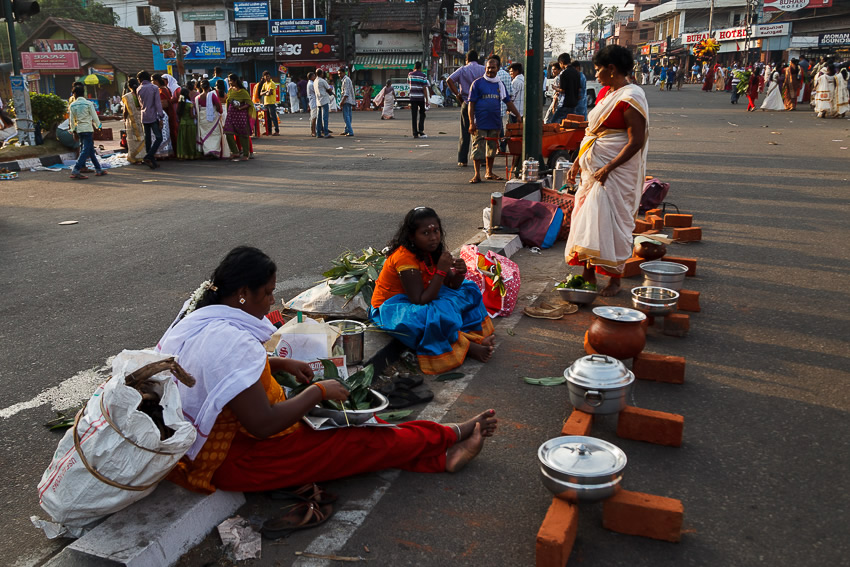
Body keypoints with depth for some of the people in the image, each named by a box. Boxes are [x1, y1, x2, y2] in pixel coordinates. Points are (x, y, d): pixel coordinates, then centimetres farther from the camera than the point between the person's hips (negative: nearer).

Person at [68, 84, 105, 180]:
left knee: (91, 150, 14)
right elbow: (95, 117, -5)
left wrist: (73, 130, 23)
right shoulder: (88, 103, -8)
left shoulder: (72, 105, 3)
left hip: (79, 130, 5)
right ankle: (75, 170, -19)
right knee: (86, 150, -8)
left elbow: (72, 120, 10)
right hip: (88, 129, -5)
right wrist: (98, 127, 10)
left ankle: (98, 169, 18)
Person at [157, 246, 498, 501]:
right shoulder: (228, 341, -32)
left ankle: (439, 453, 8)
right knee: (357, 441, -2)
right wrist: (318, 391, -19)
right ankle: (451, 437, 13)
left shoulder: (201, 313, 2)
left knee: (351, 425, 7)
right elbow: (264, 425, -32)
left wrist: (279, 364, 12)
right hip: (231, 460, -10)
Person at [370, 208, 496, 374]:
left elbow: (451, 285, 1)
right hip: (392, 308, -9)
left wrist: (459, 274, -22)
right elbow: (420, 301, -32)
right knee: (435, 315, -37)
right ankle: (466, 347, -16)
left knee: (466, 288, 0)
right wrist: (441, 270, -33)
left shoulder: (432, 252, -4)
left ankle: (474, 335, -18)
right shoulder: (405, 257, -28)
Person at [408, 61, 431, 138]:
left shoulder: (410, 74, 4)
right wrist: (427, 100, -5)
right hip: (421, 97, -2)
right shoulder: (423, 75, -4)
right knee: (422, 114, 10)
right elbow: (424, 88, -8)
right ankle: (421, 131, -2)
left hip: (413, 97, 2)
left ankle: (415, 133, 0)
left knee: (413, 116, 3)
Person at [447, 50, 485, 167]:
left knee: (465, 133, 4)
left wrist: (457, 94, -5)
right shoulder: (483, 69, 4)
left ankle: (462, 160, 2)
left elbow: (449, 80, -10)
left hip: (466, 104, 0)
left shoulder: (462, 70, 3)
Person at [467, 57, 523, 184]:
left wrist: (518, 115, 12)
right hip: (480, 123, -5)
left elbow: (508, 101, 18)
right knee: (478, 148, -4)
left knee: (492, 148, 12)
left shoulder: (500, 84, 11)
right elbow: (471, 103, -5)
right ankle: (477, 174, 2)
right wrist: (471, 123, -11)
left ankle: (489, 172, 23)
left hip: (495, 122, 5)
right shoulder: (478, 83, -2)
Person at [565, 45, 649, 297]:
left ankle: (615, 277, 6)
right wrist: (578, 162, 14)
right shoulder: (605, 93, 13)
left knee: (610, 220, -6)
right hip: (593, 168, 9)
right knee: (587, 218, 8)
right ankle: (588, 272, 17)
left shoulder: (630, 98, -15)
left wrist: (608, 168, -24)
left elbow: (636, 141, -19)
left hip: (616, 170, -8)